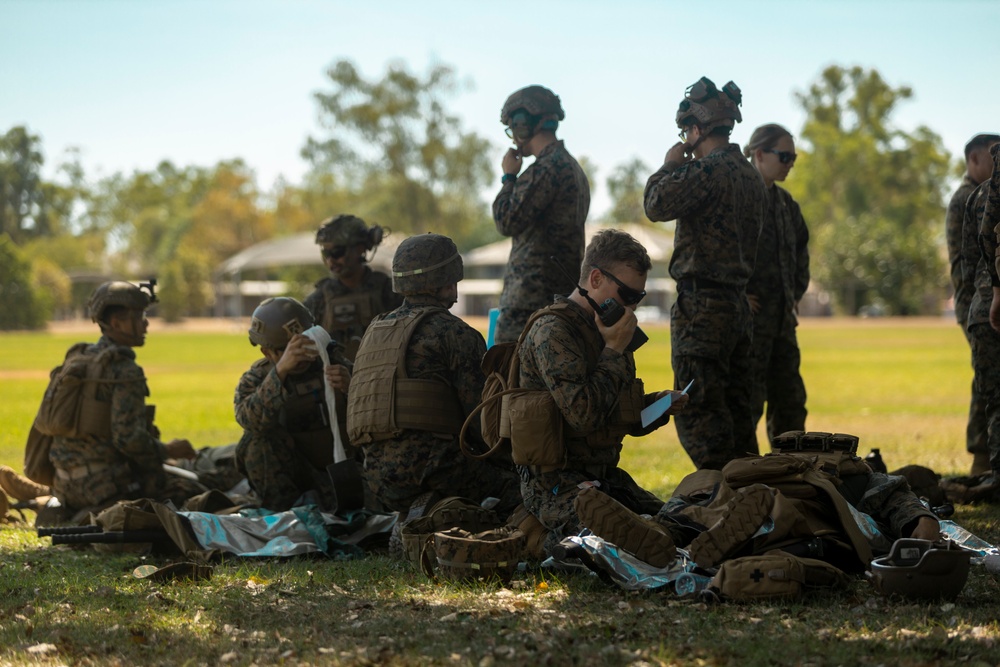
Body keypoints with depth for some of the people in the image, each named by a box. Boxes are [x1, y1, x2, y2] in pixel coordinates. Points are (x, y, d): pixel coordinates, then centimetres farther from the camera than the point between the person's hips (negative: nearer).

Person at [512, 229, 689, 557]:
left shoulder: (603, 330, 16)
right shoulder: (552, 330, -14)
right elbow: (584, 414, -24)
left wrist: (656, 404, 3)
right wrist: (615, 350, -15)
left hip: (604, 475, 9)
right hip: (556, 481, -9)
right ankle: (550, 542, -3)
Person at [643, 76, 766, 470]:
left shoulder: (708, 171, -15)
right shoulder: (751, 177, 14)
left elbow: (657, 205, -19)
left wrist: (669, 166, 0)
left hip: (703, 305, -9)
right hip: (738, 302, 9)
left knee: (698, 411, -7)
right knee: (735, 408, 13)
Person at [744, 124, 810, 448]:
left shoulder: (785, 203, 15)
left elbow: (801, 247, 30)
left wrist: (796, 292, 19)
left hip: (782, 317, 8)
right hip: (749, 316, -8)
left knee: (790, 400, 11)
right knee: (747, 401, -5)